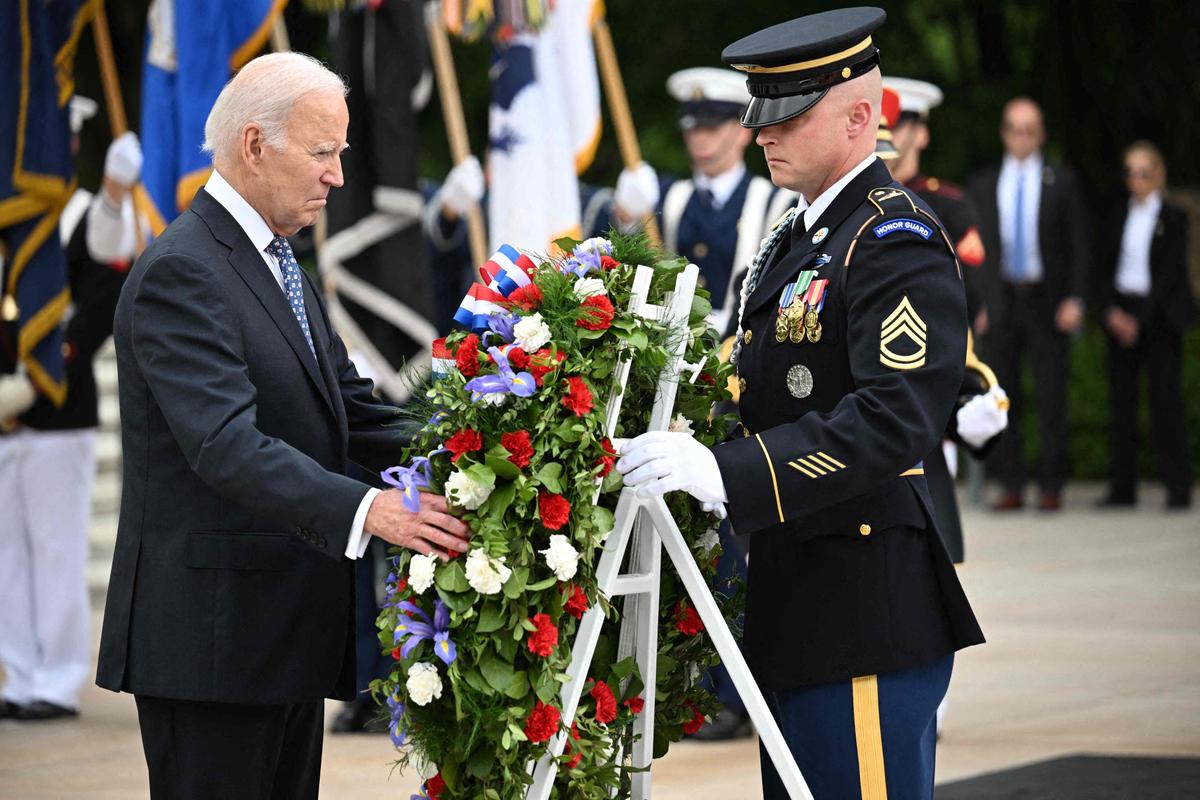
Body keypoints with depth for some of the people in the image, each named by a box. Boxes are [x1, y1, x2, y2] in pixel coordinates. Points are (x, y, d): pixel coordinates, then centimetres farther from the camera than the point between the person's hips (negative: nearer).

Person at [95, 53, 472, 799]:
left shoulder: (279, 262, 17)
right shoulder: (179, 273, -16)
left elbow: (351, 408, 14)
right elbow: (226, 445, -27)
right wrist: (365, 511, -37)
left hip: (287, 634, 10)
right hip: (212, 636, -10)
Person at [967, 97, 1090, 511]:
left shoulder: (1062, 181, 5)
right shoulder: (982, 184, 10)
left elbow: (1079, 244, 4)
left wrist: (1075, 299, -7)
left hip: (1047, 302, -2)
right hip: (1000, 302, 2)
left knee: (1051, 398, -3)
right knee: (1004, 398, 1)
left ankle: (1051, 487, 1)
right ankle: (1010, 485, 6)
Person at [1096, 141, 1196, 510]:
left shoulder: (1174, 218, 0)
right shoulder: (1119, 217, 12)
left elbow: (1171, 273, -5)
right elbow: (1104, 268, 10)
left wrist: (1141, 321, -11)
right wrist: (1111, 311, -7)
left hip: (1159, 316, -4)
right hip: (1120, 316, 4)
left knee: (1165, 395, -8)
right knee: (1121, 399, 0)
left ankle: (1178, 485, -6)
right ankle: (1123, 486, 3)